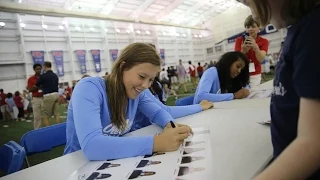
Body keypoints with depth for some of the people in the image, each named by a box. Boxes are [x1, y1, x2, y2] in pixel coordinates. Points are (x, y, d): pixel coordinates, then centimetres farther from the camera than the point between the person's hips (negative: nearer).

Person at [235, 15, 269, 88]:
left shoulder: (264, 41, -2)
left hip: (255, 75, 1)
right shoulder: (239, 40, -3)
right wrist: (243, 51, -35)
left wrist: (256, 47, -37)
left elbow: (261, 59, -19)